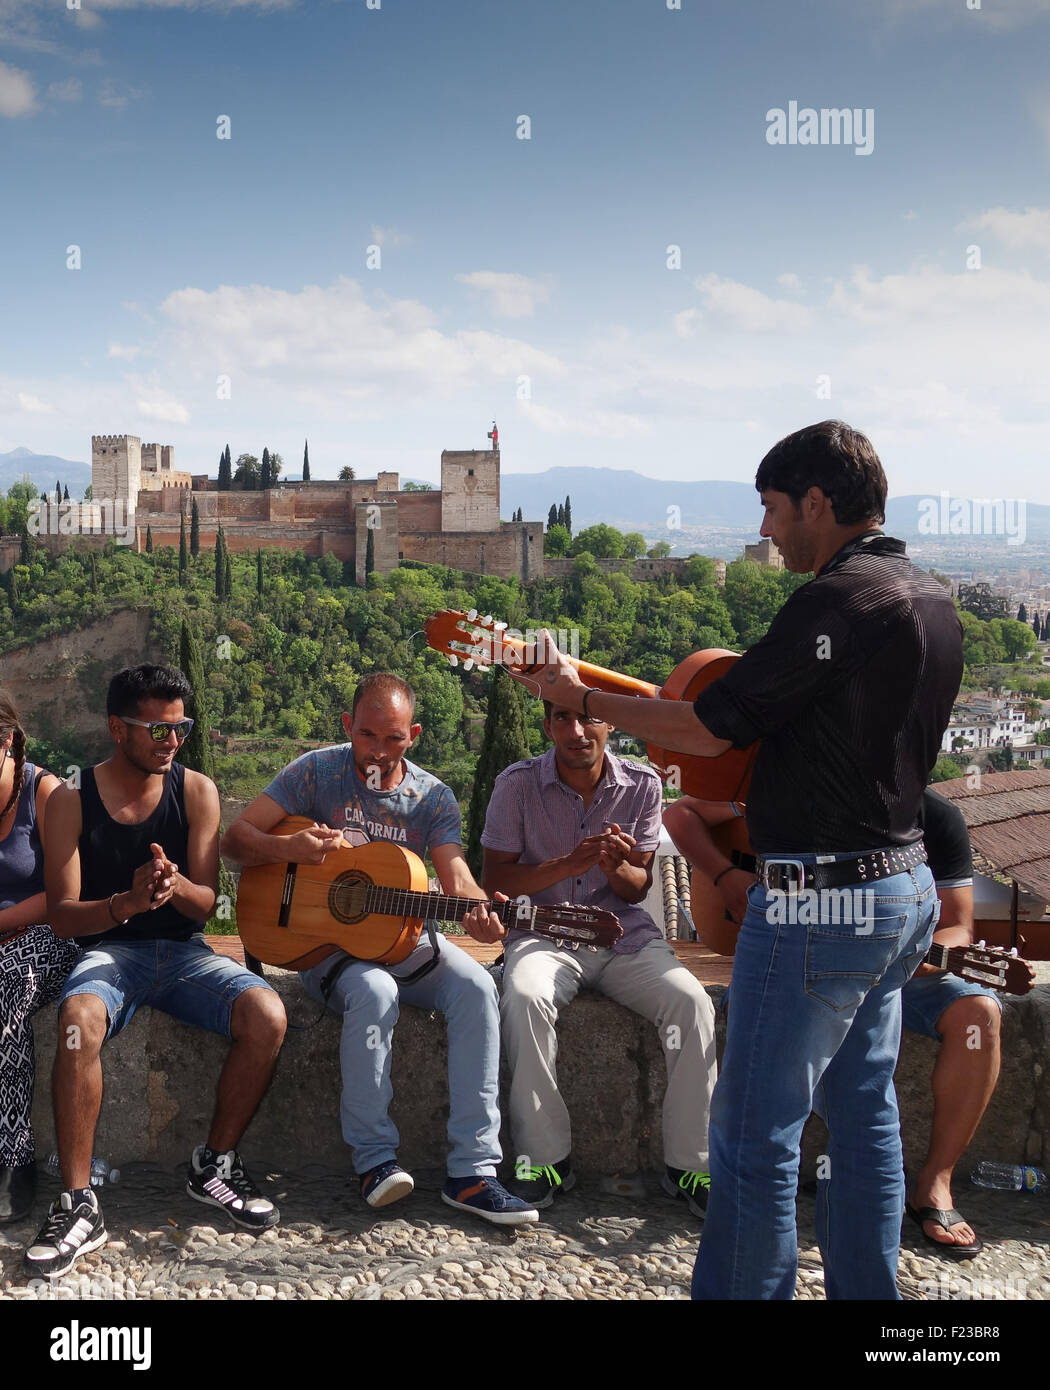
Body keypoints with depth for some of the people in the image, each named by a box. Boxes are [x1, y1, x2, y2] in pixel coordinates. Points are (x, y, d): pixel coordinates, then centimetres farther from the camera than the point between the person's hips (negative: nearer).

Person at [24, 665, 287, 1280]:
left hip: (182, 948, 2)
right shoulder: (72, 800, -2)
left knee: (268, 1015, -26)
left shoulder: (196, 791, 3)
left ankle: (215, 1164, -3)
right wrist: (126, 902, -26)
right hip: (108, 948, -2)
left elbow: (206, 904, 0)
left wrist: (177, 885, -24)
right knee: (80, 1018, -37)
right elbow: (62, 914, -6)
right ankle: (79, 1206, -26)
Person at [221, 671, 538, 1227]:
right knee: (375, 992, -35)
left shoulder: (432, 797, 3)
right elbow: (236, 836, -5)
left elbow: (455, 873, -9)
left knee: (475, 985, -25)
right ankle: (375, 1159, -22)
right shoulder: (316, 772, -3)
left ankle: (472, 1170, -25)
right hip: (323, 942, -3)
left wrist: (477, 911, -32)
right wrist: (290, 849, -26)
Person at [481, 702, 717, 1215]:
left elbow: (638, 889, 8)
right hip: (543, 933, -2)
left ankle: (688, 1167, -10)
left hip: (624, 934, 2)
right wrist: (568, 865, -18)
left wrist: (617, 867, -17)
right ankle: (544, 1157, -19)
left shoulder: (642, 786, 1)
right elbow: (493, 882, -4)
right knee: (524, 998, -34)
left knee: (692, 1003, -24)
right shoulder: (517, 784, -4)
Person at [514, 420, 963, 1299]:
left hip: (821, 900, -9)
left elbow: (712, 729, -18)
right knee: (864, 1116, 18)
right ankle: (866, 1291, 28)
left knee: (754, 1132, 2)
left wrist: (579, 697, -7)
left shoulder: (837, 599, -18)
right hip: (905, 883, 10)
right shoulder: (931, 600, 10)